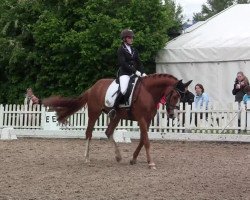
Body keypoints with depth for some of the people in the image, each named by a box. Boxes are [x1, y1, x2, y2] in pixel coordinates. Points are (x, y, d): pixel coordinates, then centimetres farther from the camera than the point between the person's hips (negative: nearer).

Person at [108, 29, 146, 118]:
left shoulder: (134, 50, 18)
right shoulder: (121, 50, -1)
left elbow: (139, 62, 14)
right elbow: (123, 63, -13)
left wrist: (142, 72, -4)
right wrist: (135, 71, -19)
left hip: (134, 73, 7)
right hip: (124, 73, -7)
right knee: (123, 90, -29)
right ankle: (114, 109, -18)